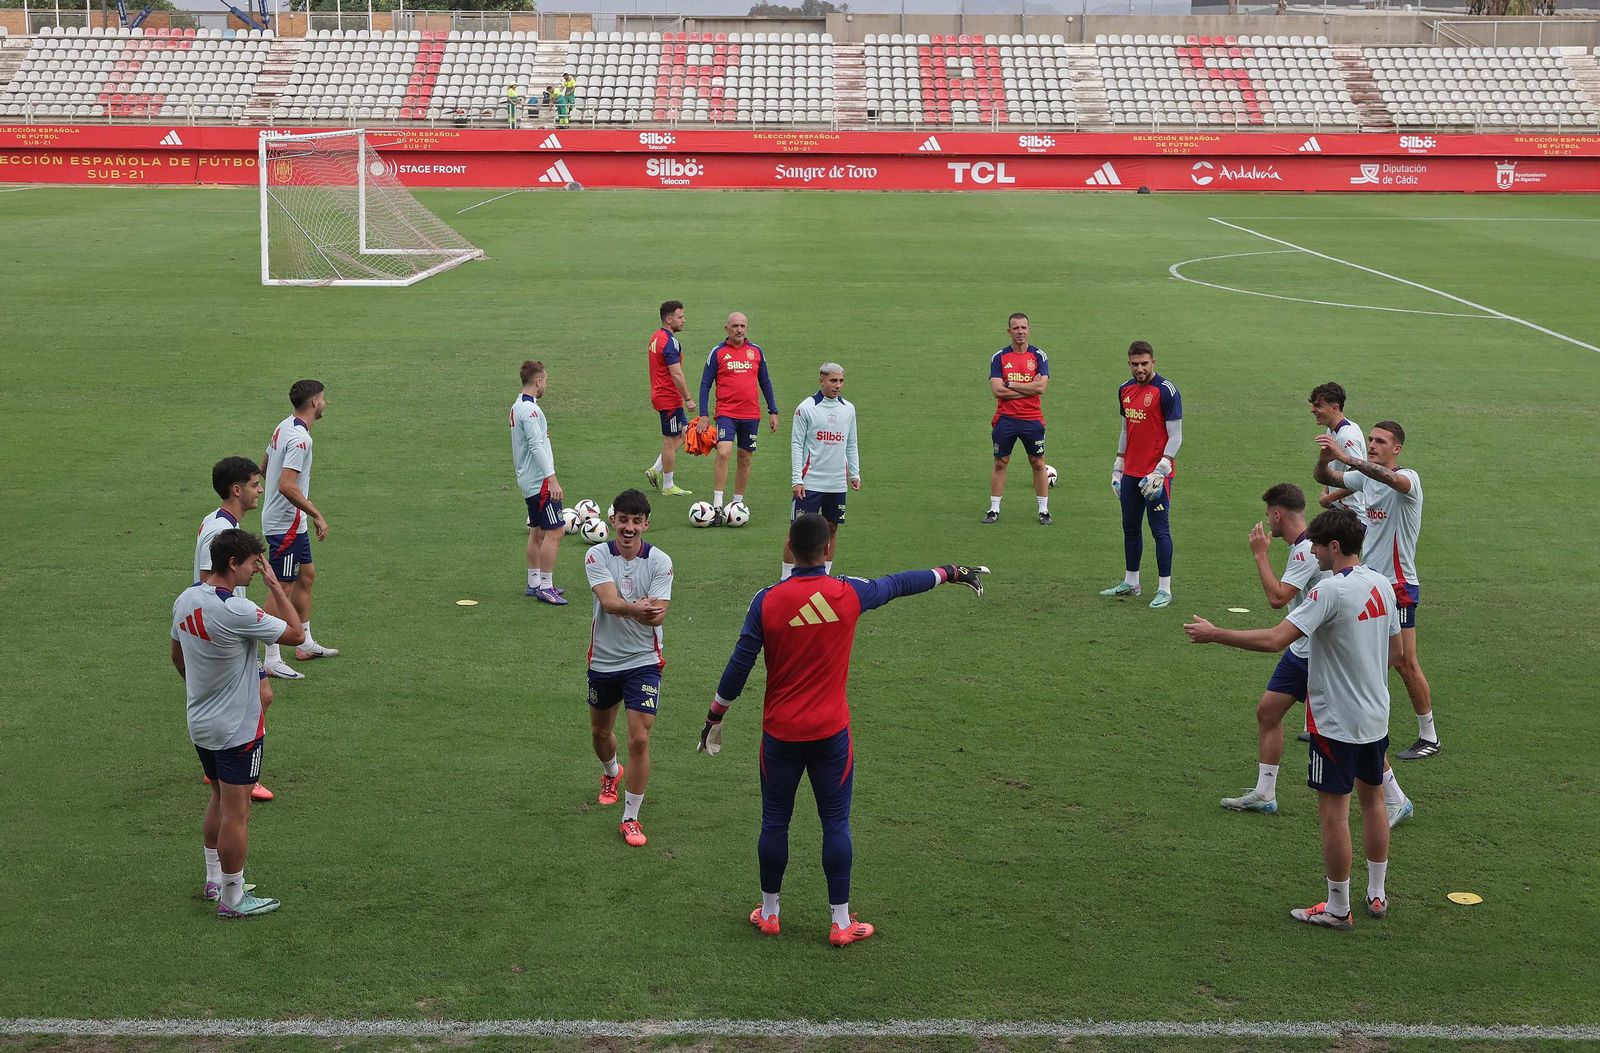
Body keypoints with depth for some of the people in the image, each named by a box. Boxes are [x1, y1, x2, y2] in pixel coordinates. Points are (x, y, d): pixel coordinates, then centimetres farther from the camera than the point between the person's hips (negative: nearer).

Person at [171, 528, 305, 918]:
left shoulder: (185, 600, 0)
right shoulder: (237, 612, -26)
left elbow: (177, 656, 14)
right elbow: (296, 634, -17)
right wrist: (275, 585, -13)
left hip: (200, 724, 9)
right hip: (237, 729, -8)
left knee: (219, 800, 24)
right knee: (236, 813, 2)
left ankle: (214, 878, 35)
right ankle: (233, 898, 10)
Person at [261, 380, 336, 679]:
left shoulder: (284, 427, 8)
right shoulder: (299, 438, -23)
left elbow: (265, 468, 19)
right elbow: (287, 486, -30)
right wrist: (317, 516, -23)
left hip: (293, 522, 10)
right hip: (286, 524, -10)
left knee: (307, 575, 20)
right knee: (282, 588, -5)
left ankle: (306, 643, 32)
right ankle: (272, 660, 0)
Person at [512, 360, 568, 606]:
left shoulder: (518, 406, 13)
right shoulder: (530, 409, -18)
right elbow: (536, 447, -23)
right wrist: (552, 479, -25)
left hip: (528, 481, 10)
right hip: (540, 481, -10)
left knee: (537, 532, 15)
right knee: (554, 532, -9)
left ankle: (534, 583, 20)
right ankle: (545, 587, -7)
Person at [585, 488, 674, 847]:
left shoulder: (660, 561, -10)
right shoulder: (597, 556, -9)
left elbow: (657, 615, -20)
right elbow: (609, 602, -25)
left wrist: (625, 607, -42)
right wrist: (642, 608, -46)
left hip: (643, 661, -2)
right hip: (602, 660, 2)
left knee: (639, 740, -11)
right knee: (600, 732, 21)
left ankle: (631, 818, 3)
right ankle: (611, 774, 55)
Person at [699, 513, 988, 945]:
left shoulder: (767, 600, -10)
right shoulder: (849, 593, -7)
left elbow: (739, 666, -6)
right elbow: (899, 584, 10)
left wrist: (715, 718, 7)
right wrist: (950, 573, 27)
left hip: (780, 733, 0)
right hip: (831, 732, 0)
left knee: (775, 822, 13)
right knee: (836, 824, 9)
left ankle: (768, 913, 25)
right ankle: (841, 922, 14)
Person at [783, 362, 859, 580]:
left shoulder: (848, 409, 8)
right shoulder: (806, 408, -6)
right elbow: (796, 445, -5)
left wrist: (855, 474, 10)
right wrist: (797, 479, -10)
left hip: (837, 483, 5)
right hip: (810, 482, -4)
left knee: (832, 528, 10)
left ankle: (825, 574, 21)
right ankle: (786, 576, 7)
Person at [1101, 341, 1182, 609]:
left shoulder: (1166, 391, -10)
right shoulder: (1125, 390, 11)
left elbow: (1175, 436, -11)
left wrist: (1160, 470, -18)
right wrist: (1118, 467, 18)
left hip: (1155, 475, -7)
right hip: (1131, 473, 7)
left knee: (1160, 530, -3)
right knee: (1130, 528, 14)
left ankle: (1164, 589, 2)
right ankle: (1130, 582, 25)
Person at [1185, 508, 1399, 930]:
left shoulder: (1331, 590, -22)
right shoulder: (1383, 585, 3)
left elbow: (1274, 639, -29)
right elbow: (1392, 648, 14)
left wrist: (1215, 634, -22)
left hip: (1337, 721, -8)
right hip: (1376, 716, 8)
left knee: (1334, 813, 2)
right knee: (1372, 800, 20)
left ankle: (1337, 908, 10)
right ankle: (1376, 895, 31)